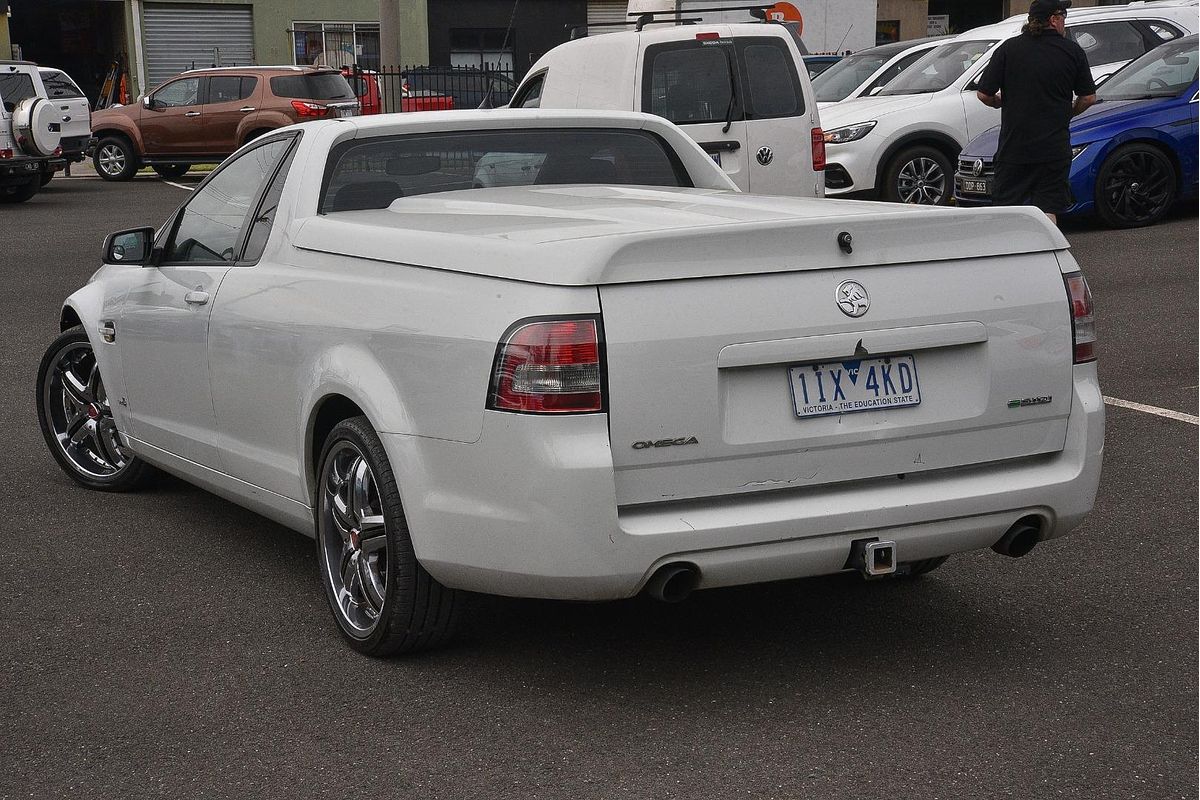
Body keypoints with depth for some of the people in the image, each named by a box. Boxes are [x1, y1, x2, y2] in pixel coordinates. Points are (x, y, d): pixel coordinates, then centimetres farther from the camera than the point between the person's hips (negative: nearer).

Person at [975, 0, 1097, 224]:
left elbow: (984, 95, -3)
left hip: (1014, 145, 0)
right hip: (1055, 149, 0)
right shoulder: (1072, 51, 0)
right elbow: (1088, 98, 5)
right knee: (1048, 211, 3)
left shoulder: (1009, 49, -3)